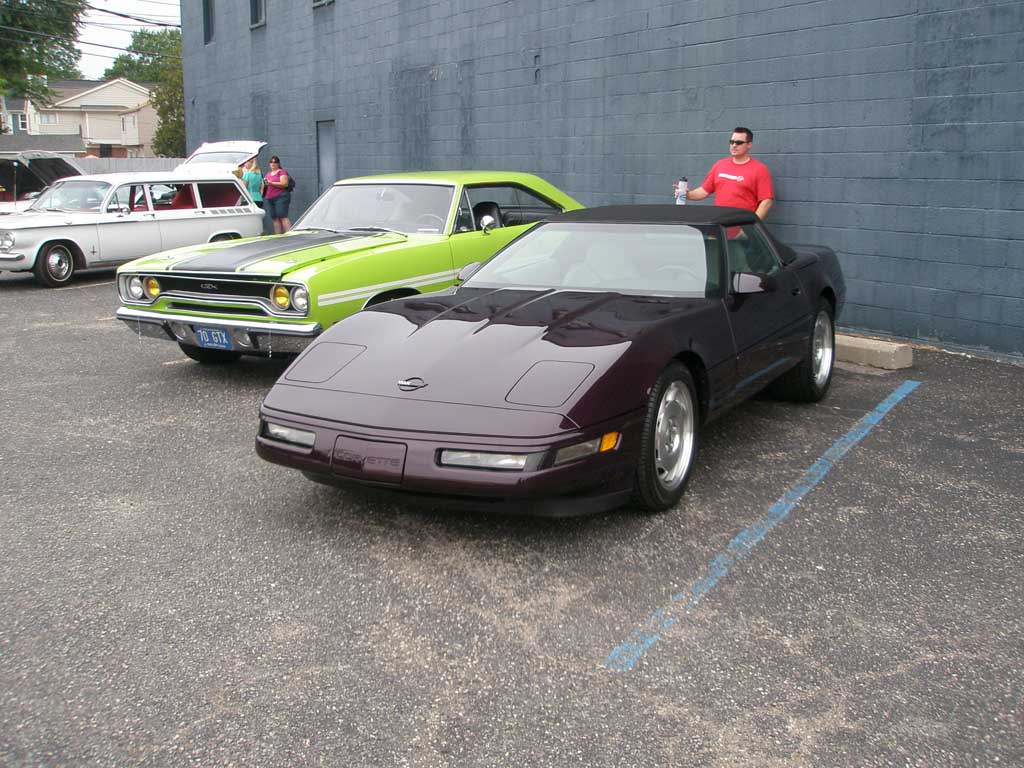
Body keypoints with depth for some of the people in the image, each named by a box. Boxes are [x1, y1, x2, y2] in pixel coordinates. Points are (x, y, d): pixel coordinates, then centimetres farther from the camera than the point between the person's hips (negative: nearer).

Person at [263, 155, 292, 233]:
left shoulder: (282, 172, 1)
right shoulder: (268, 174, 22)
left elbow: (284, 184, -13)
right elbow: (263, 187, 27)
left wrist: (271, 183, -15)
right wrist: (264, 183, 4)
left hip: (281, 197, -7)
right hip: (269, 199, 7)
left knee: (282, 217, -15)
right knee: (275, 218, 4)